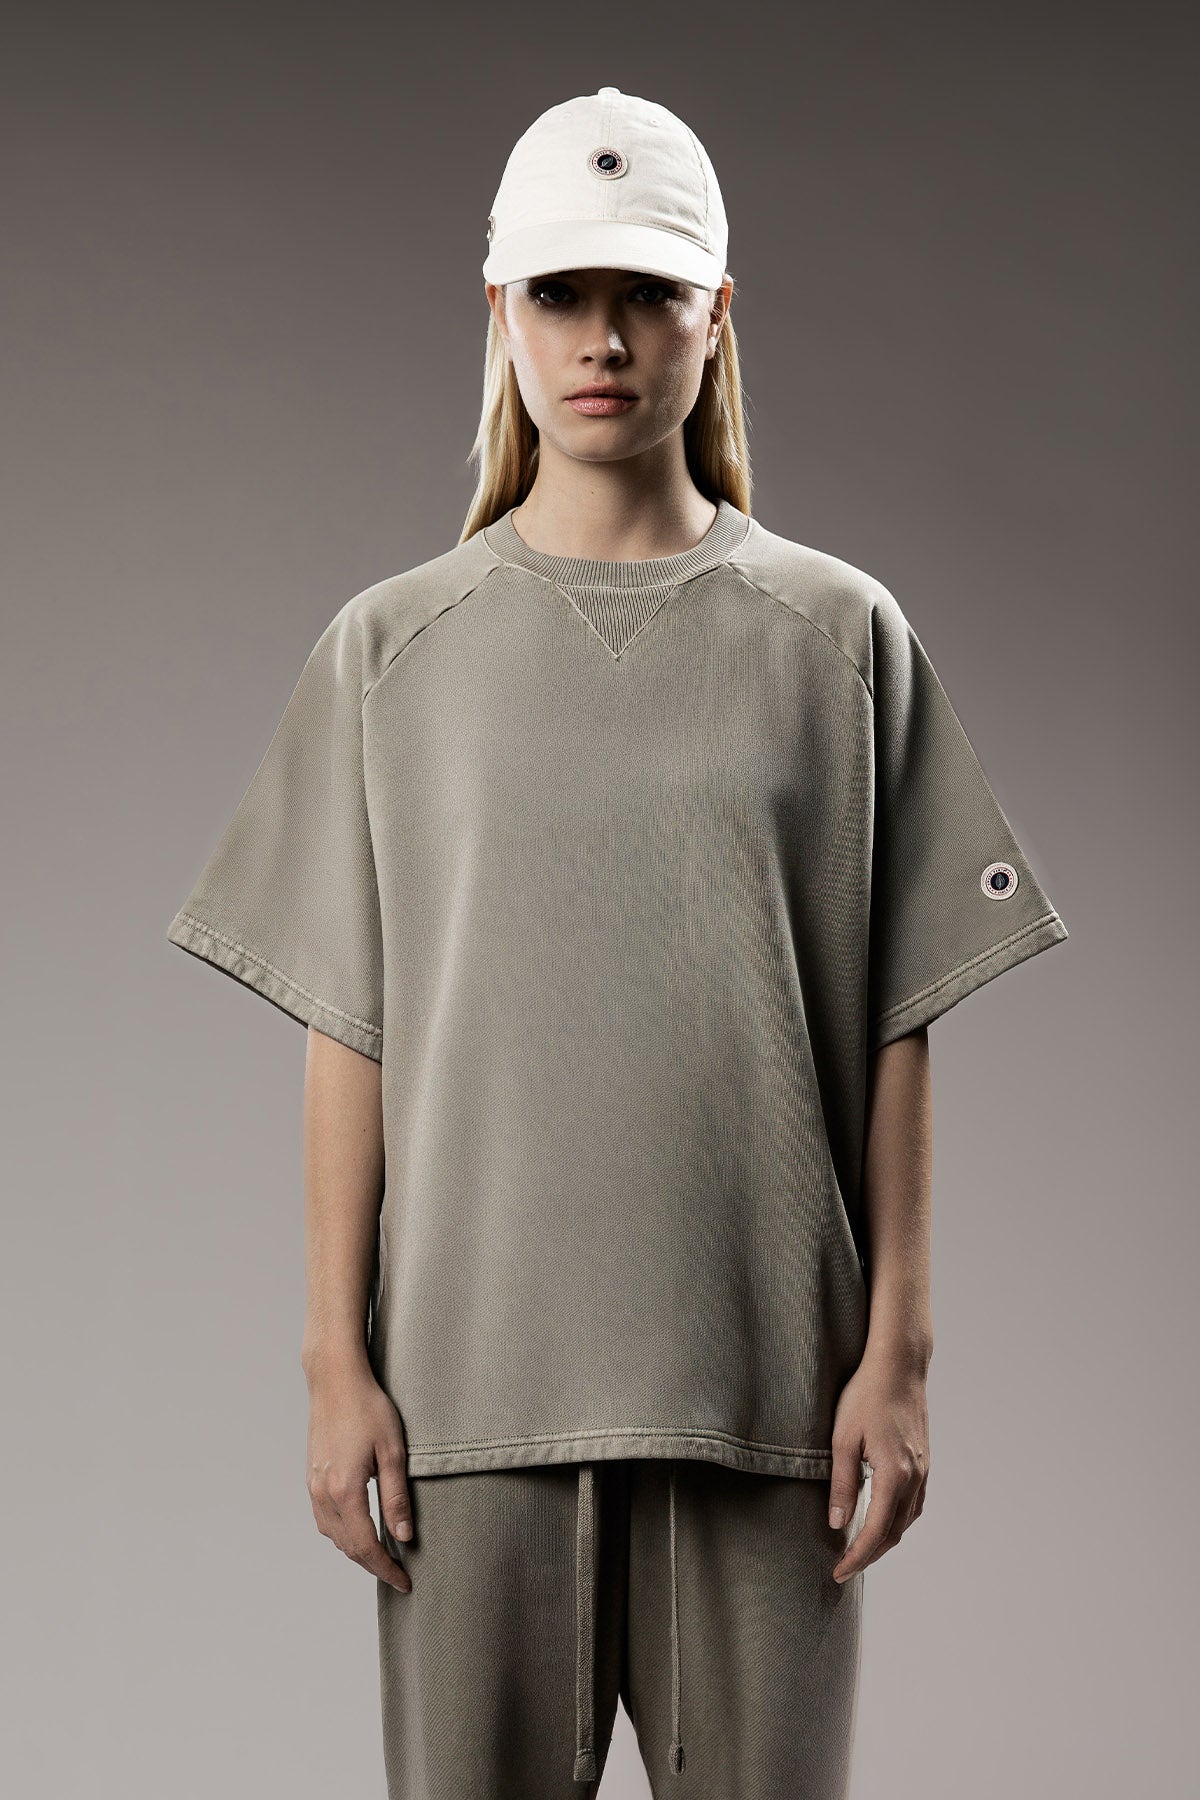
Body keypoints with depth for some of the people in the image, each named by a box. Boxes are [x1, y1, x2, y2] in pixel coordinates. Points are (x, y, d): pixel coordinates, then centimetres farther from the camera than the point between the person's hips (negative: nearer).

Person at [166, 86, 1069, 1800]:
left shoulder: (842, 637, 4)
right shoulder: (392, 647, 5)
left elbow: (895, 1032, 3)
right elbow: (348, 1034, 4)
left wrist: (898, 1352, -1)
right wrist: (336, 1363, 0)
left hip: (764, 1380, 0)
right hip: (472, 1372, 0)